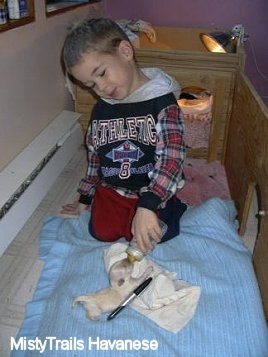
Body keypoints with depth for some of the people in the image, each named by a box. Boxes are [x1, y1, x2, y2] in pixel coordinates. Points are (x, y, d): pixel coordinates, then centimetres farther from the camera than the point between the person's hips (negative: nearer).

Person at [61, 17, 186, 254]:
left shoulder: (162, 101, -18)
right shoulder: (101, 109, 0)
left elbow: (171, 158, -29)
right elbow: (94, 155, 11)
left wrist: (147, 205, -40)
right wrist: (86, 198, 16)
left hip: (150, 191, -4)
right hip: (109, 189, 4)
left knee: (138, 234, -14)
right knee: (103, 232, -9)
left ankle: (169, 207, 15)